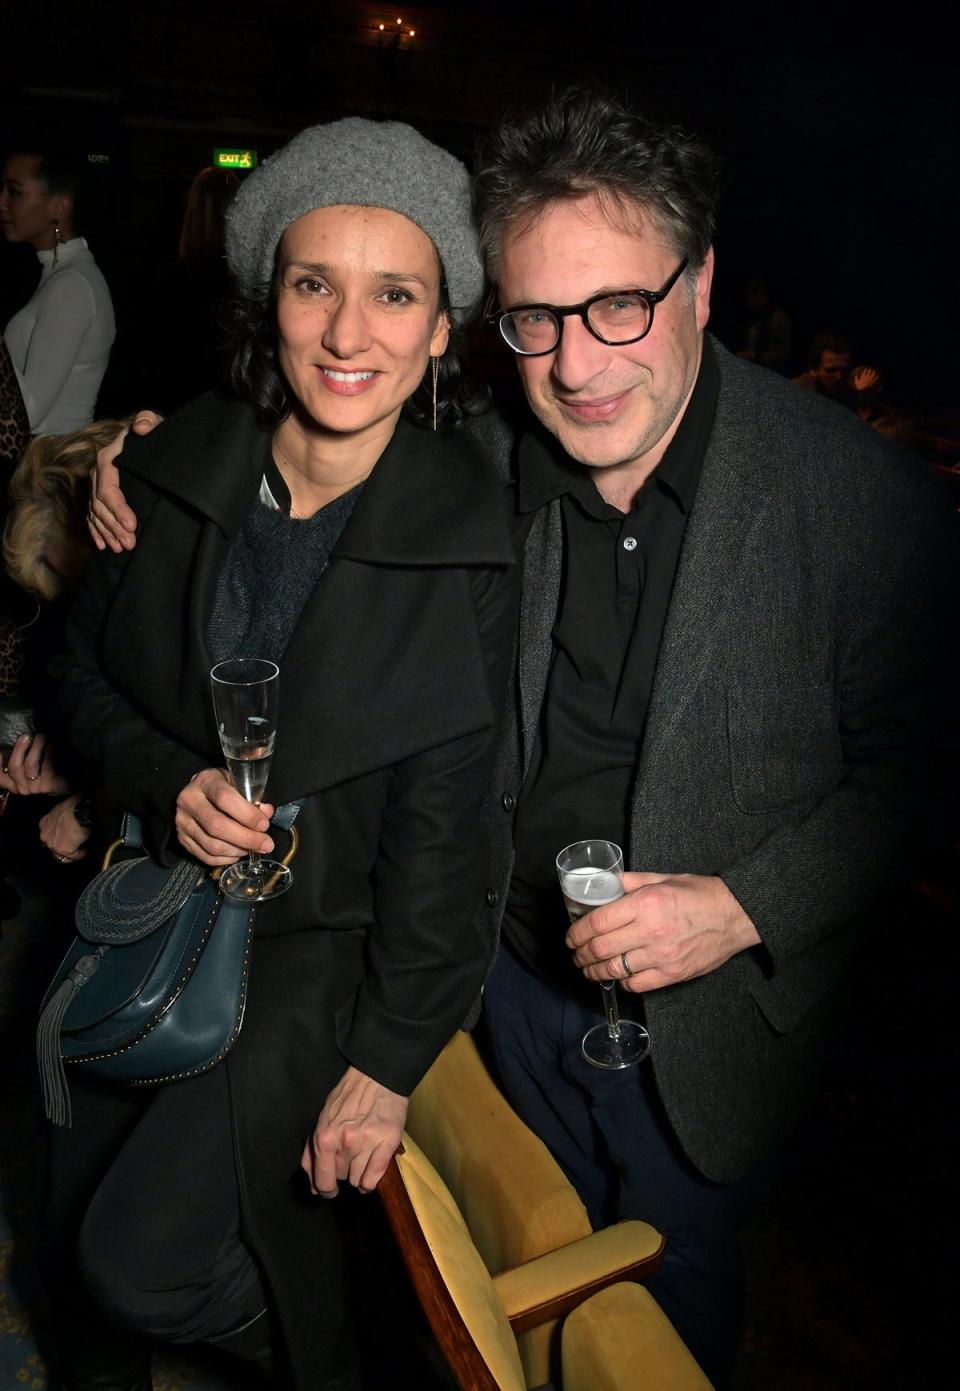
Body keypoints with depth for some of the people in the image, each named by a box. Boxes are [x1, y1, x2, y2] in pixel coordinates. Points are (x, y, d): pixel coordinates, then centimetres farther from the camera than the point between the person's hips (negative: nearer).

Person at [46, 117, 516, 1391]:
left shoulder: (468, 540, -19)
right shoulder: (173, 469, -9)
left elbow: (437, 825, -15)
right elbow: (88, 670, 3)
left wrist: (388, 1061, -10)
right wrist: (170, 784, -17)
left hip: (323, 940, -4)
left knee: (141, 1260, -1)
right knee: (72, 1226, 21)